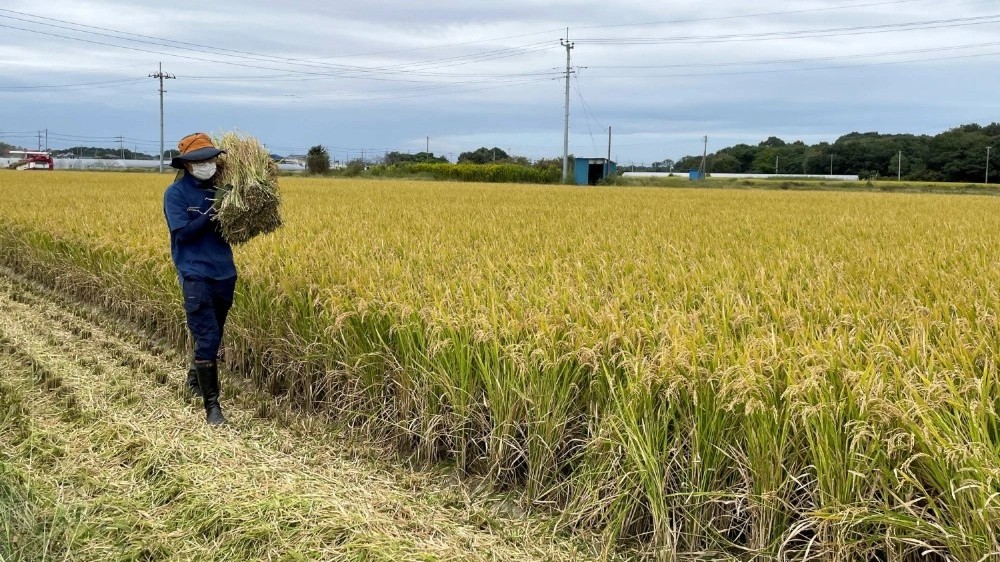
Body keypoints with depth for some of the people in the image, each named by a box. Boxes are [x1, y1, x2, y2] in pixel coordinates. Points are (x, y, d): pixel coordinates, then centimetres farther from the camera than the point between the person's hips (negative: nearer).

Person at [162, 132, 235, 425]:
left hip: (224, 274, 5)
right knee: (207, 338, -12)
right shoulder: (176, 193, -6)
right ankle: (212, 405, -4)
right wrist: (212, 214, -22)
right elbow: (182, 232, -16)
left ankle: (195, 379, 43)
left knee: (214, 336, 18)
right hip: (196, 275, -5)